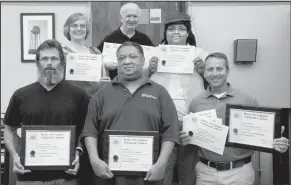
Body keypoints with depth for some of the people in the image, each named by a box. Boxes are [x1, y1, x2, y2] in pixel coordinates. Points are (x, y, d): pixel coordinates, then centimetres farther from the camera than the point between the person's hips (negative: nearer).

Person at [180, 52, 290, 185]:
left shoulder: (248, 101, -4)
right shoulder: (196, 103, 1)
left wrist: (274, 142, -17)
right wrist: (185, 139, -11)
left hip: (239, 172, -1)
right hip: (205, 171, 1)